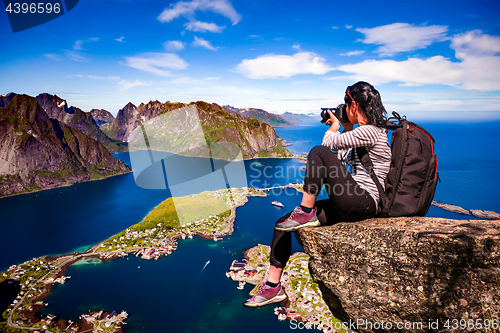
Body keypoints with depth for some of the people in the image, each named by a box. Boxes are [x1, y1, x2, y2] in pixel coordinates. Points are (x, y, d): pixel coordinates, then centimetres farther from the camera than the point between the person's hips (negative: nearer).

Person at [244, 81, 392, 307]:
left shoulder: (370, 131, -14)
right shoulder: (365, 131, 17)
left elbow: (327, 143, -11)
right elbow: (343, 159, 24)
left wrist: (335, 126, 10)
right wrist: (347, 128, 21)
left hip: (364, 203, -9)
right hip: (351, 205, 10)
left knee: (319, 152, -22)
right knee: (282, 223, 0)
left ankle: (305, 213, -11)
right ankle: (273, 286, 8)